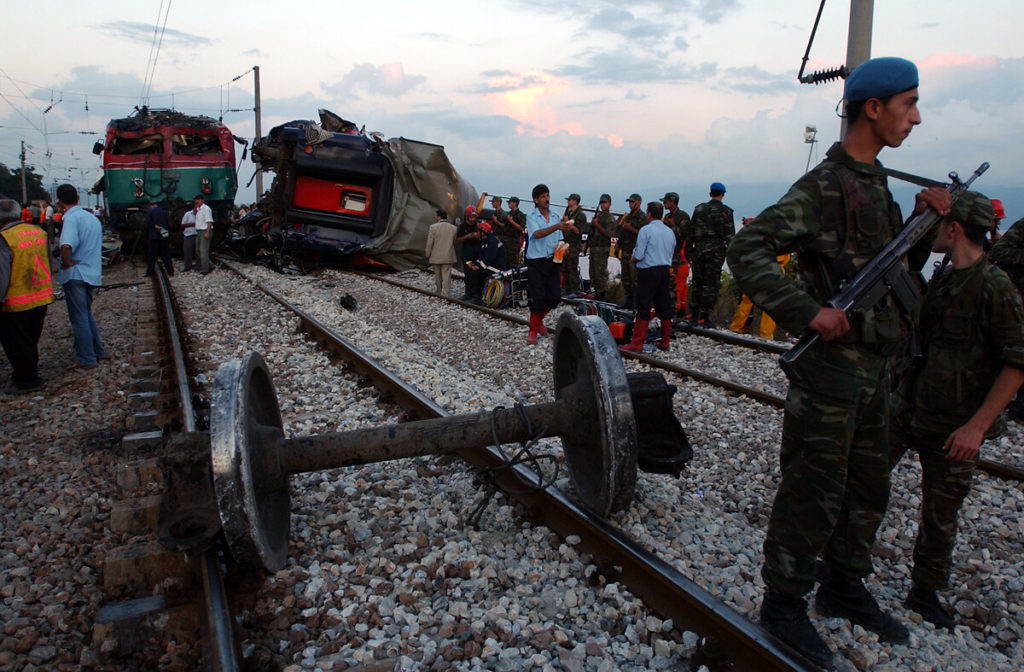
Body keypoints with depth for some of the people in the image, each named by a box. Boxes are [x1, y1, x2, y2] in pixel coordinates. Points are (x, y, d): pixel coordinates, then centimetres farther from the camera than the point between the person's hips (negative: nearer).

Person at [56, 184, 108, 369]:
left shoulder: (71, 219, -17)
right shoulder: (92, 217, 10)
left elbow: (66, 246, -34)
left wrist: (66, 263, -16)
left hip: (75, 274, -8)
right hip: (91, 273, 8)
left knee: (79, 318, 1)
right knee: (87, 314, 20)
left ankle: (87, 359, 7)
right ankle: (98, 352, 24)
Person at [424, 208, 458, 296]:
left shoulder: (433, 227, -10)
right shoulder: (453, 228, -3)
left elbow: (429, 243, -8)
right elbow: (455, 243, 5)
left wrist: (427, 255, 2)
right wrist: (457, 257, 19)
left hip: (436, 257, -1)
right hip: (448, 257, 1)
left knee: (438, 276, 15)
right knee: (446, 276, 0)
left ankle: (439, 294, 27)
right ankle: (445, 295, -6)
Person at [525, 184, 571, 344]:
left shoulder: (555, 217, 10)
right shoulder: (531, 217, -6)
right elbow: (537, 234, -26)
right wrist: (557, 226, -38)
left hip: (552, 261, 5)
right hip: (536, 262, -5)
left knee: (555, 297, 4)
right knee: (537, 298, -5)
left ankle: (539, 320, 30)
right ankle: (533, 330, 11)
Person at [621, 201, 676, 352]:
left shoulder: (646, 230, -10)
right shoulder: (670, 232, 11)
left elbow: (638, 255, -12)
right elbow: (671, 254, 17)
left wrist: (633, 257, 8)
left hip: (648, 272, -6)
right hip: (665, 271, 6)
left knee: (644, 308, -5)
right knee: (664, 307, 10)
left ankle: (637, 343, -5)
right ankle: (665, 342, 16)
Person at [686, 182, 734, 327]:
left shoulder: (699, 209, 10)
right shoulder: (725, 211, -1)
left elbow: (690, 232, 11)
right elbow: (729, 235, -4)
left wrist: (688, 252, 17)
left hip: (699, 250, 4)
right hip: (716, 251, -3)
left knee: (697, 283, 12)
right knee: (710, 285, 0)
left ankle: (694, 315, 13)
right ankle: (704, 317, -2)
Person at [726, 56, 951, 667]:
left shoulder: (877, 183, 15)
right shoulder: (824, 187, -14)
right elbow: (747, 251, -22)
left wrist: (926, 219, 3)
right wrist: (810, 311, -28)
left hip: (874, 365, 9)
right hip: (832, 367, -9)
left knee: (868, 487, 19)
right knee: (814, 493, 1)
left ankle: (844, 588, 38)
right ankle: (784, 605, 18)